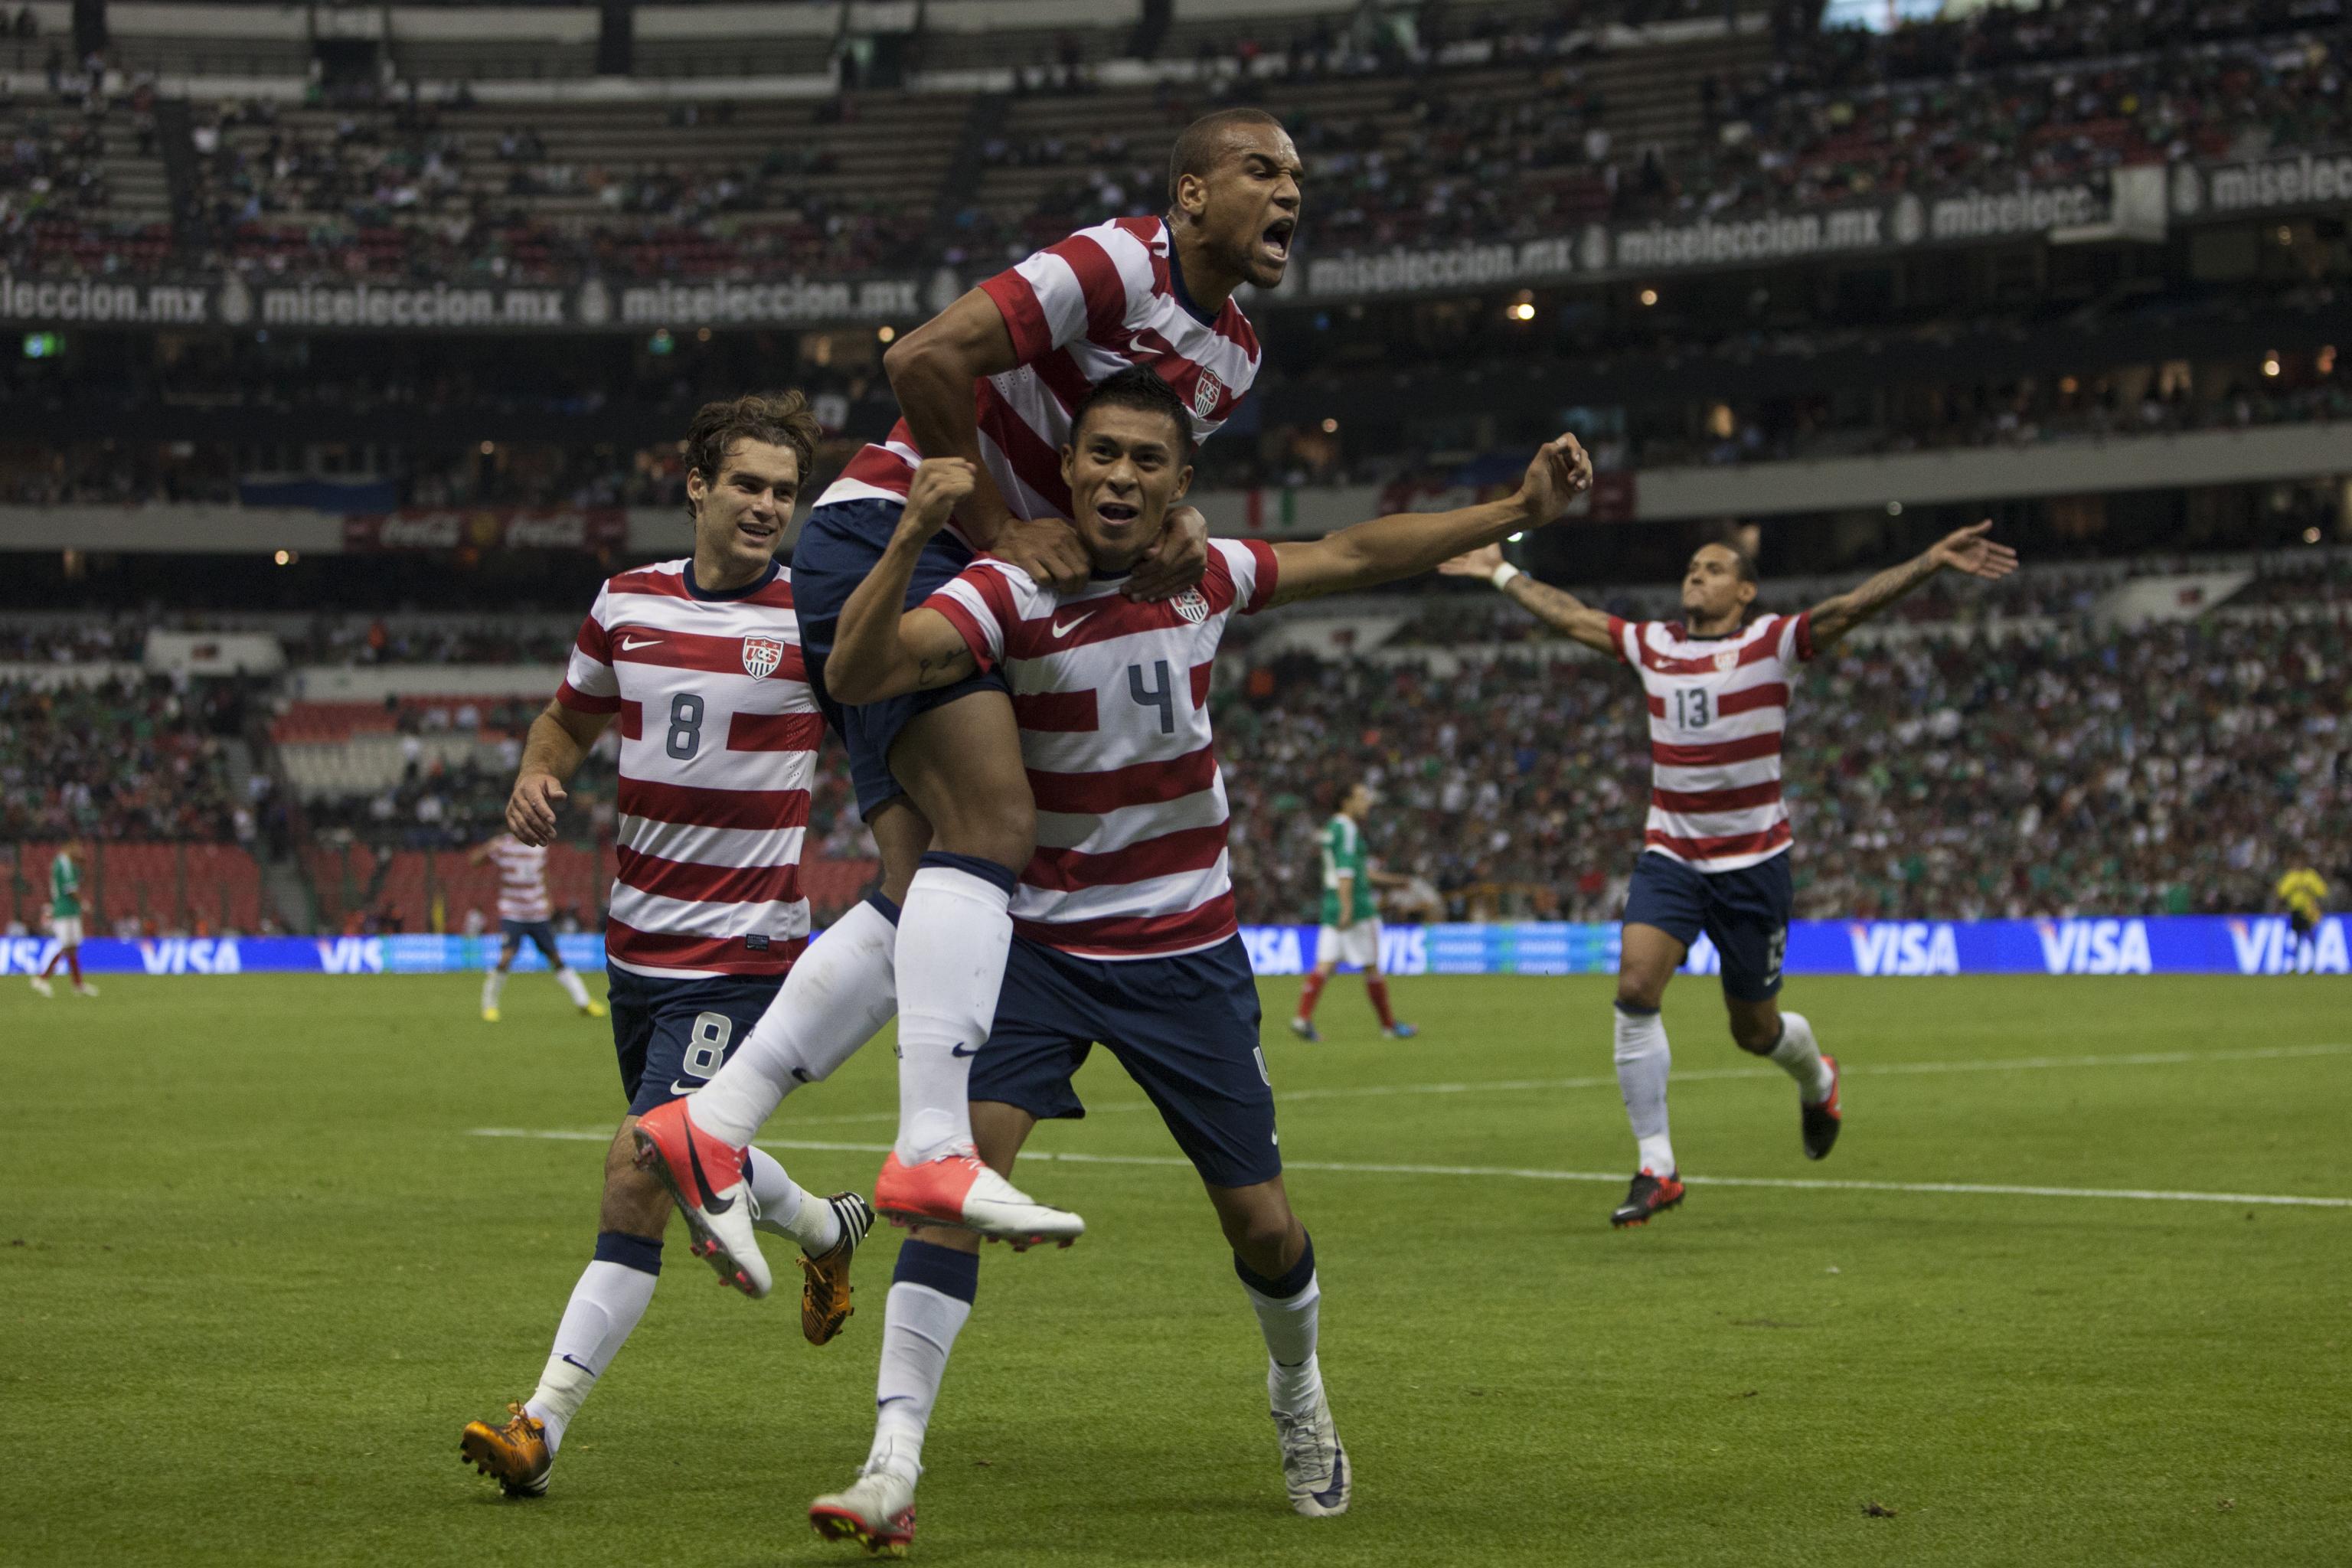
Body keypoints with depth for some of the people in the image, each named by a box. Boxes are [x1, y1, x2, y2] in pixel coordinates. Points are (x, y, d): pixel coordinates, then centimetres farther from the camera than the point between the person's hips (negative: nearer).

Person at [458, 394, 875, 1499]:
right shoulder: (627, 602, 5)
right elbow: (571, 716, 19)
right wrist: (536, 777, -1)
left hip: (744, 951, -6)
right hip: (638, 940, 6)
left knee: (638, 1179, -16)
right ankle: (827, 1229, 49)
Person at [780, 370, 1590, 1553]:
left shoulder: (1210, 574, -4)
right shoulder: (1009, 592, -17)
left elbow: (1353, 554, 14)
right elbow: (856, 674, -32)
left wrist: (1520, 511, 14)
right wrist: (910, 538, -46)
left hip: (1187, 950, 3)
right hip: (1041, 944, -3)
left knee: (1261, 1224, 6)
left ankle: (1298, 1394, 39)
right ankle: (892, 1467, -22)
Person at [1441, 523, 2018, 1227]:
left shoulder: (1772, 643, -6)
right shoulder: (1652, 643, 7)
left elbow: (1851, 606, -19)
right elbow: (1571, 614, 20)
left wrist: (1933, 560, -31)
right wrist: (1501, 573, 28)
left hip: (1753, 861, -3)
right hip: (1669, 855, 3)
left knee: (1755, 1030, 7)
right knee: (1635, 990, -18)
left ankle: (1816, 1080, 46)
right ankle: (1655, 1168, -12)